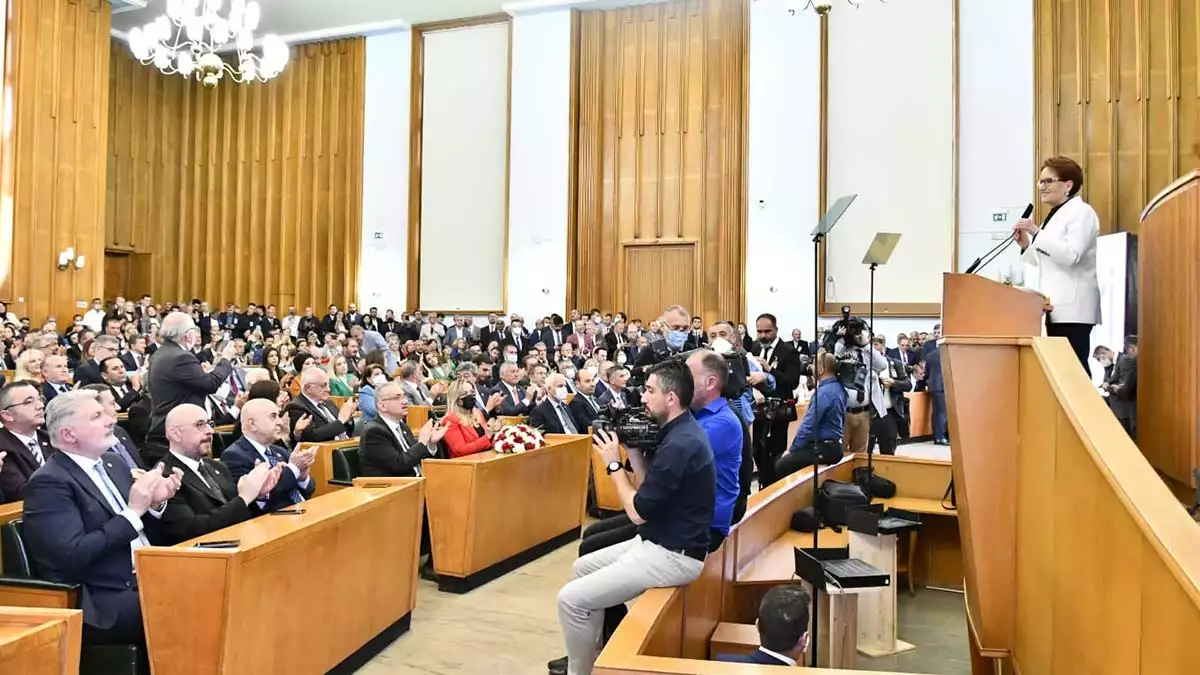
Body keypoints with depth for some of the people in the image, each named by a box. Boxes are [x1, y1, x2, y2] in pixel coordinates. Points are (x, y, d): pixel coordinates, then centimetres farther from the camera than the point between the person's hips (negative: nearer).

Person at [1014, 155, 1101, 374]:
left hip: (1072, 308, -9)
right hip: (1056, 307, 9)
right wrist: (1025, 244, 8)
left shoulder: (1082, 212, -6)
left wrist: (1036, 232, -22)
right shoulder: (1055, 215, 20)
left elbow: (1070, 255, -21)